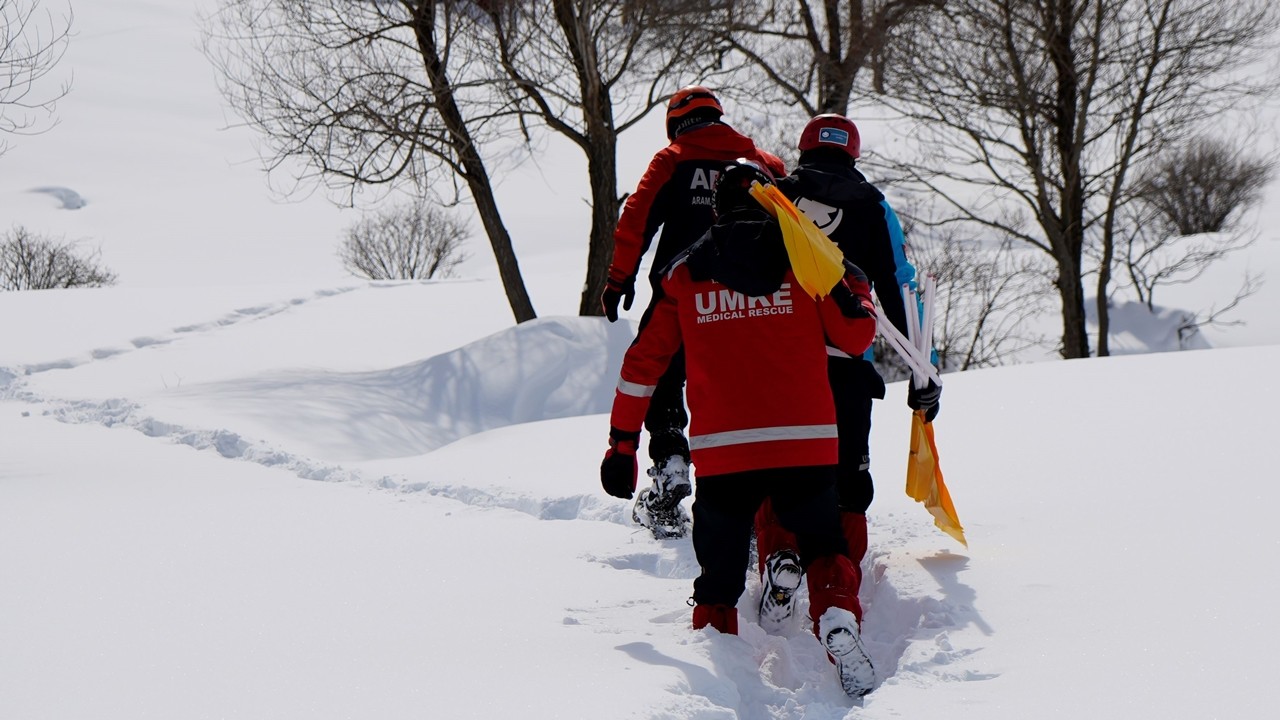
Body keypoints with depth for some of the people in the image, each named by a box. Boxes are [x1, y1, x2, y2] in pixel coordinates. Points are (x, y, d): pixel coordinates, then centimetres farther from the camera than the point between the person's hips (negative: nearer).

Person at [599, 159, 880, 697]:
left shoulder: (683, 274, 10)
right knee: (823, 546, 15)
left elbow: (643, 362, 10)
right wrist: (857, 290, 30)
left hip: (721, 451, 0)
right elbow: (857, 336, 9)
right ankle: (837, 620, -10)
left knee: (719, 575, 14)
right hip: (805, 444, 0)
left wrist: (622, 442, 16)